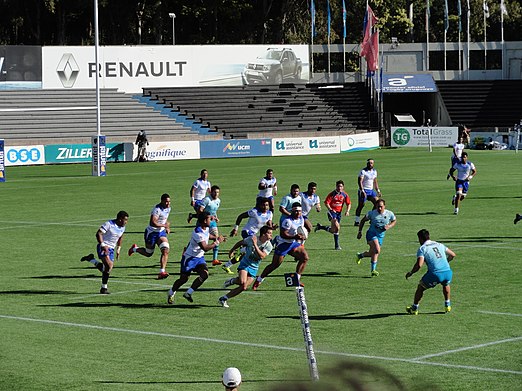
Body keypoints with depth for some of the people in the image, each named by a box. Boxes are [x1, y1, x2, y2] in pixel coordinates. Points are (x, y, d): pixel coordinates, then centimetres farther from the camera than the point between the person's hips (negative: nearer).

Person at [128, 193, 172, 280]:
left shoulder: (168, 208, 3)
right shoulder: (157, 209, -26)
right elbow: (152, 223, -35)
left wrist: (167, 227, 7)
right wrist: (164, 225, -28)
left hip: (161, 232, 7)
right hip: (152, 233, -7)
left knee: (166, 250, -15)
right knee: (148, 253, 10)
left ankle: (162, 272, -18)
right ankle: (134, 249, 41)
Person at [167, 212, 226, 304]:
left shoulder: (206, 229, 1)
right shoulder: (197, 233, -29)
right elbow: (205, 248, -32)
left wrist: (217, 238, 11)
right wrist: (217, 242, -23)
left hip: (199, 257, 8)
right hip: (189, 258, -8)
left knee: (205, 274, -14)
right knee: (184, 278, 0)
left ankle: (188, 293, -5)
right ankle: (171, 293, 27)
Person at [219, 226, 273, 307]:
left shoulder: (269, 246, -10)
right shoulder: (252, 239, -14)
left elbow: (262, 256, -26)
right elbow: (241, 243, 5)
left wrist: (255, 245, -32)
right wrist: (231, 251, 14)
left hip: (254, 268, 3)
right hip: (245, 263, -3)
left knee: (244, 288, -7)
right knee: (243, 282, -29)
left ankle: (224, 299, 5)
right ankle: (232, 281, 3)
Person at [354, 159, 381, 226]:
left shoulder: (374, 171, 12)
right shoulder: (363, 171, -10)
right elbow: (359, 181, -16)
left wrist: (378, 191, 17)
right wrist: (362, 191, -25)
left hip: (371, 190, 7)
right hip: (364, 191, -7)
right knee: (361, 205, -6)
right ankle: (357, 222, 0)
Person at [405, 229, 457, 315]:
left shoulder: (422, 248, 4)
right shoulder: (439, 245, 20)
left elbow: (419, 265, -10)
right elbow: (452, 255, 26)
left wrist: (410, 273, 5)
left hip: (435, 274, -4)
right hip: (447, 272, 4)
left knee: (420, 288, 19)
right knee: (446, 284, 38)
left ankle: (414, 308, 25)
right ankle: (447, 306, 36)